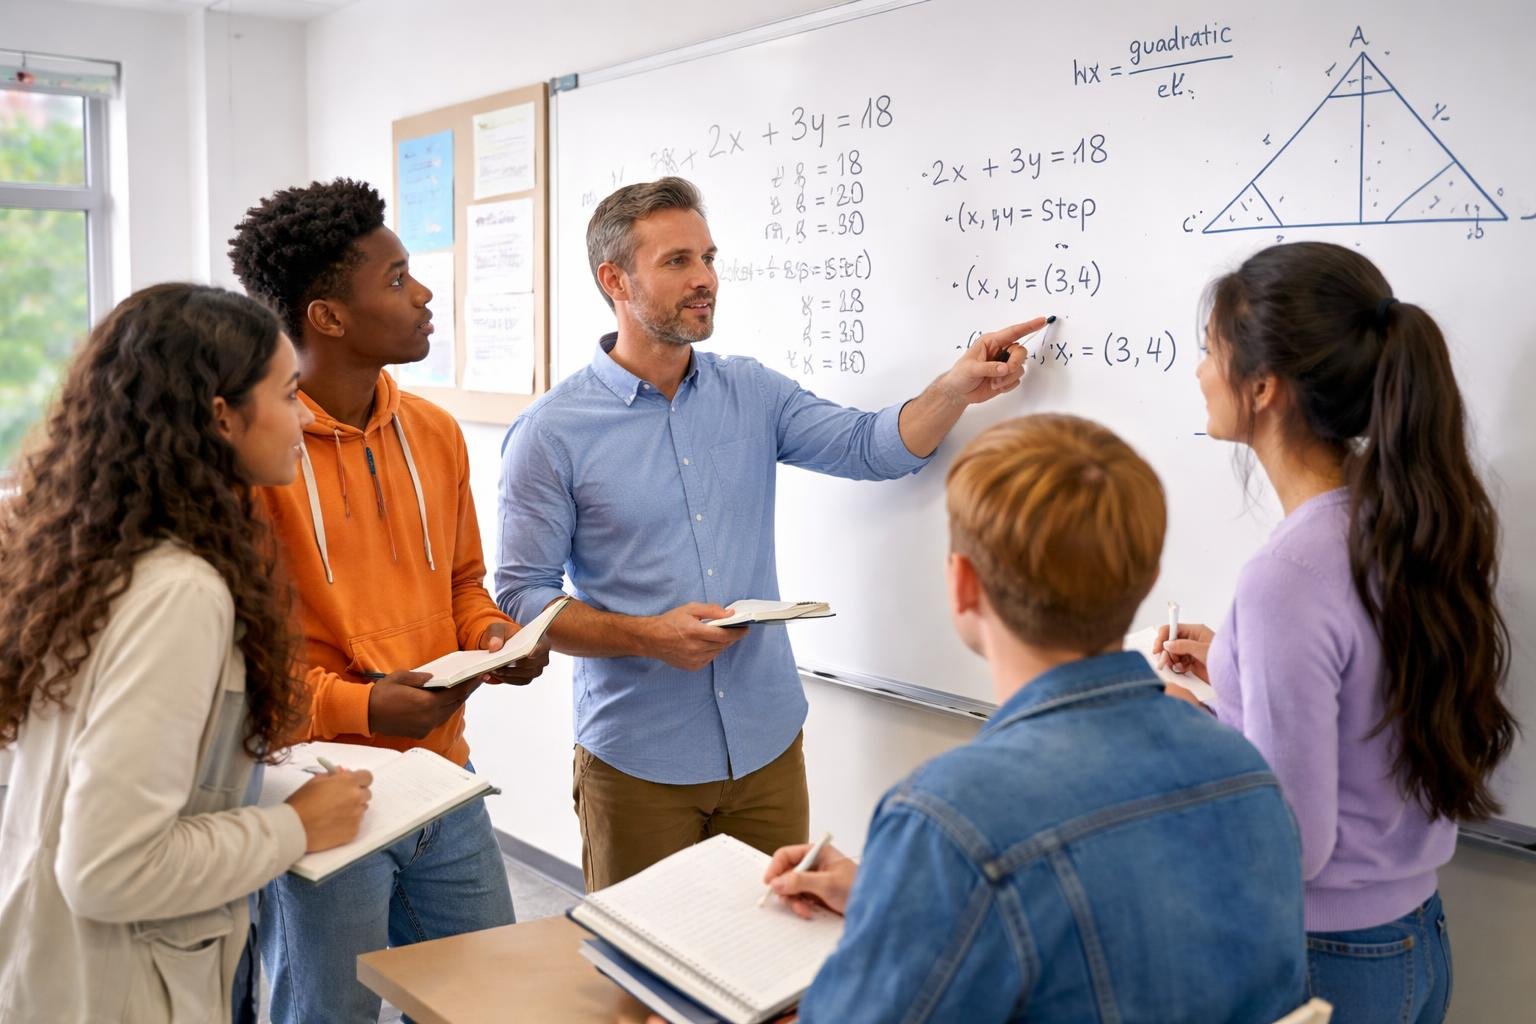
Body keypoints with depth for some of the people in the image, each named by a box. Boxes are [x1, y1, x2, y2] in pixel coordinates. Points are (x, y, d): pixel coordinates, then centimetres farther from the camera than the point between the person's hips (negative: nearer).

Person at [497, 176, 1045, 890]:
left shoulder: (752, 394, 5)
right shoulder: (551, 433, -8)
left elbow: (873, 447, 0)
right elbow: (522, 596, -8)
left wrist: (957, 388, -17)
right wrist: (648, 636, -20)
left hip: (768, 744, 4)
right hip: (638, 762, -3)